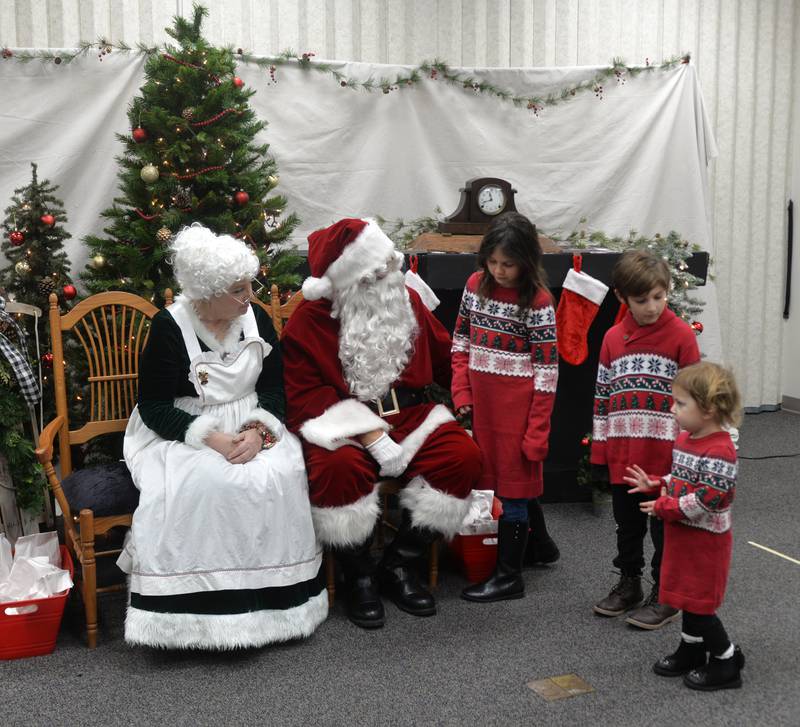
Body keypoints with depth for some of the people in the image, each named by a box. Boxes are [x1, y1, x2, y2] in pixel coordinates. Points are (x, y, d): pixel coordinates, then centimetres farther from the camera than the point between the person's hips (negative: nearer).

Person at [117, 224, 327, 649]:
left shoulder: (256, 319, 1)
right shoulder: (169, 327, -11)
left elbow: (276, 388, 5)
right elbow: (153, 407, -11)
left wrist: (257, 429, -17)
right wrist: (211, 439, -24)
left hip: (250, 427, 4)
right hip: (182, 433, -3)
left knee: (279, 477, -25)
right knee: (197, 488, -33)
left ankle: (270, 597, -10)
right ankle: (197, 606, -18)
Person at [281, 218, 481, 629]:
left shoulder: (408, 301, 8)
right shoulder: (308, 322, -6)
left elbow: (446, 360, 17)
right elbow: (304, 394, -12)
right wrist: (370, 437, -22)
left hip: (407, 416, 4)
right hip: (343, 423, -4)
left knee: (463, 456, -22)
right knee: (338, 467, -37)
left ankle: (398, 566, -5)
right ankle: (359, 576, -10)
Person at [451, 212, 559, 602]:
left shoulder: (537, 301, -13)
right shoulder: (475, 285, 3)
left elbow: (546, 369, -12)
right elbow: (461, 342, 11)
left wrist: (537, 430, -14)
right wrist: (462, 393, 1)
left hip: (518, 402, -6)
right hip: (482, 401, 7)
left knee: (514, 480, 2)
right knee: (493, 474, 17)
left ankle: (508, 575, 14)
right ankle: (540, 541, 39)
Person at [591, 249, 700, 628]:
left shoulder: (681, 334, -9)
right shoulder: (613, 338, 4)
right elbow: (602, 398, 8)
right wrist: (599, 451, 8)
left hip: (666, 456, -4)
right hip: (623, 455, 4)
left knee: (666, 528, 9)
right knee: (628, 524, 18)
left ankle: (665, 596, 22)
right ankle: (629, 584, 34)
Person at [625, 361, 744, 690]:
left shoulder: (719, 451, -24)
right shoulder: (684, 439, 5)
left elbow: (706, 499, -29)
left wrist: (665, 508, -23)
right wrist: (653, 484, 3)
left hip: (705, 540, -9)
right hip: (683, 535, 9)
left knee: (698, 604, 1)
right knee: (688, 596, 20)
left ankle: (727, 661, 17)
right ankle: (690, 651, 36)